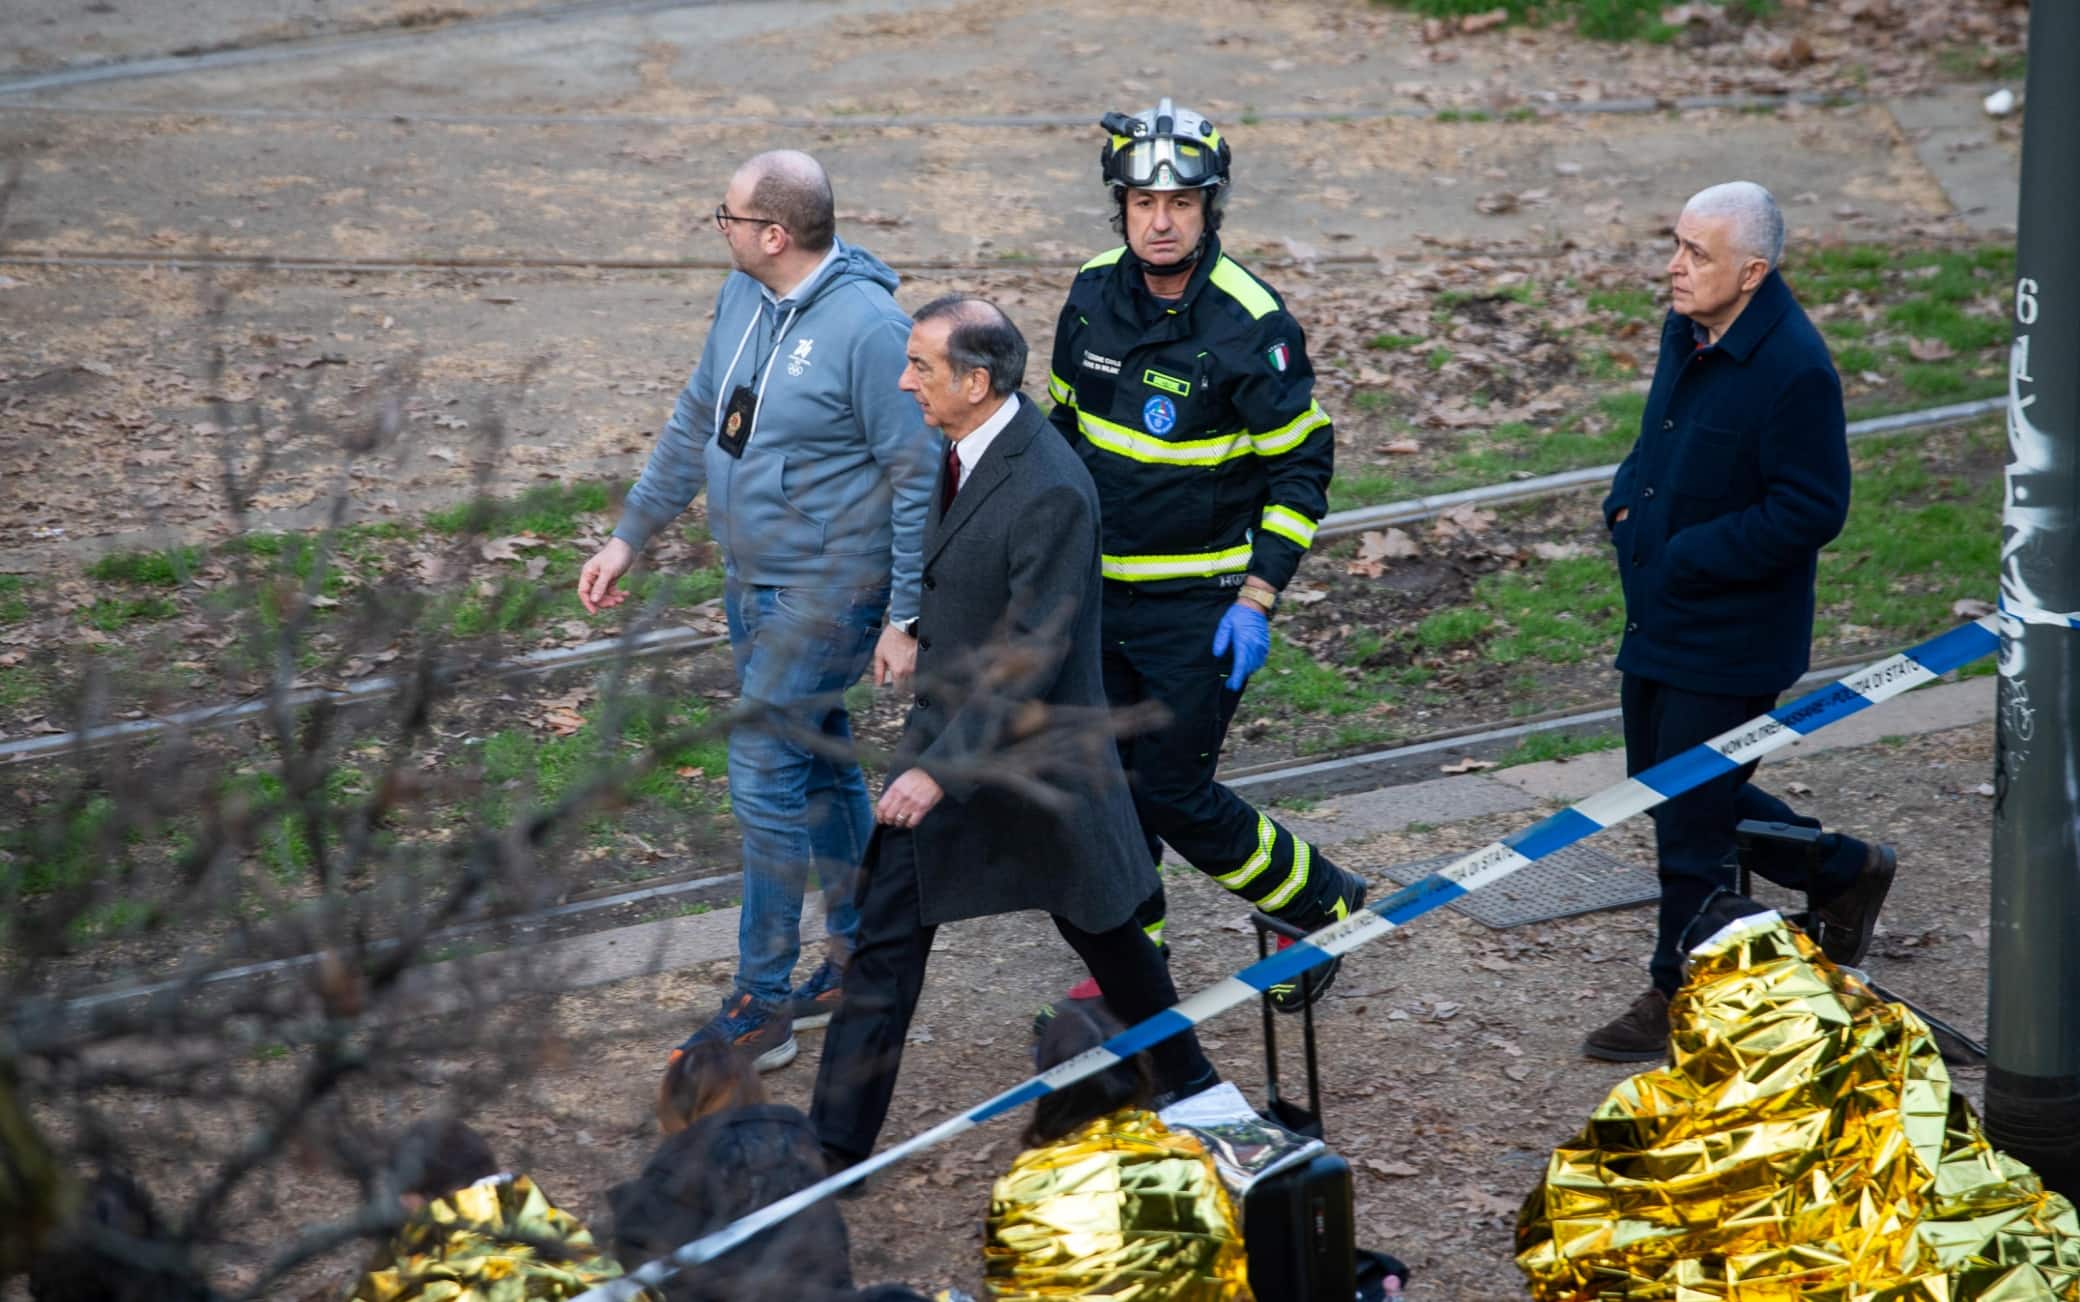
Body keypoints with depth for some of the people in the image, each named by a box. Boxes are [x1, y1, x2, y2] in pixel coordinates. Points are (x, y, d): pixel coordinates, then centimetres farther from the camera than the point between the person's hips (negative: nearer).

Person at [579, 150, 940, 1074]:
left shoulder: (870, 329, -22)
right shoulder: (742, 296, 4)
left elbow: (919, 478, -19)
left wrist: (906, 616, -19)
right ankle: (861, 952, 33)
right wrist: (630, 534, 18)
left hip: (827, 594, -9)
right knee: (819, 764, 18)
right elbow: (696, 422, 16)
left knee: (766, 778, -9)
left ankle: (761, 1006, -1)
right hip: (753, 583, 9)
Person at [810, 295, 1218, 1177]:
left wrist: (941, 769, -31)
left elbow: (1032, 656, -28)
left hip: (1027, 756, -7)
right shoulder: (966, 450, 0)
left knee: (1102, 931, 14)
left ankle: (1188, 1085, 38)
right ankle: (837, 1142, 11)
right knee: (884, 939, 5)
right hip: (944, 736, 8)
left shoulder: (1050, 492, -28)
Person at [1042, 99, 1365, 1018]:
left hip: (1199, 604, -6)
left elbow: (1302, 463, -11)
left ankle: (1324, 905, 19)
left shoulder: (1251, 327, -16)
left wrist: (1258, 598, -16)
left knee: (1173, 794, -3)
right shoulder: (1093, 297, 1)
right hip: (1098, 590, 6)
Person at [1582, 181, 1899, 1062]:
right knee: (1664, 789, 20)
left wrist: (1687, 555, -21)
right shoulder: (1686, 332, 5)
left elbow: (1810, 512, -22)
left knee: (1691, 819, 1)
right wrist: (1627, 508, 2)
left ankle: (1679, 998, 19)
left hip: (1730, 639, -9)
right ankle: (1844, 872, 38)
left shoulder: (1794, 370, -22)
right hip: (1657, 622, 9)